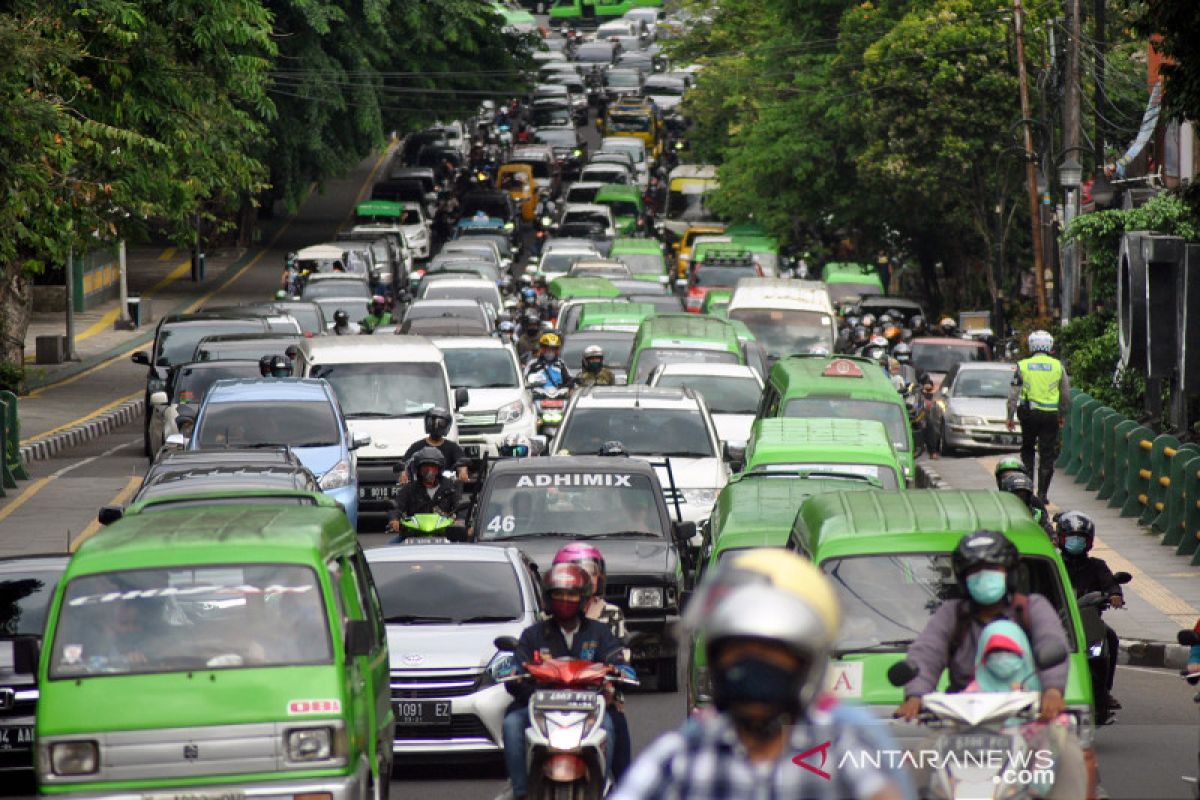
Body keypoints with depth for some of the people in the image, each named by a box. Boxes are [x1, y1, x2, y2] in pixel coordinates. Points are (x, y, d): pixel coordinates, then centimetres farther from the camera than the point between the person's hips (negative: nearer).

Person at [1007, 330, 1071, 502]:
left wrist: (1010, 417, 7)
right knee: (1047, 455, 5)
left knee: (1027, 449, 18)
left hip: (1029, 414, 0)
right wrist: (1062, 415, 20)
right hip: (1051, 415, 0)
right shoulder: (1058, 366, 1)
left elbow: (1013, 394, 0)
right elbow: (1066, 394, 8)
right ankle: (1042, 493, 3)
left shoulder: (1022, 366, -1)